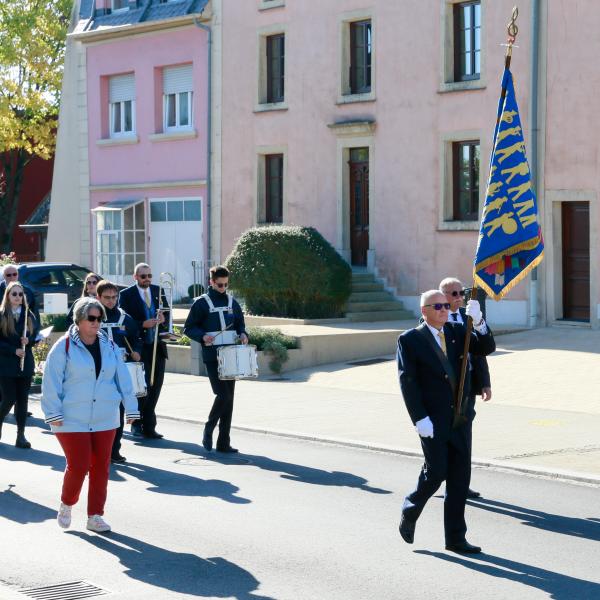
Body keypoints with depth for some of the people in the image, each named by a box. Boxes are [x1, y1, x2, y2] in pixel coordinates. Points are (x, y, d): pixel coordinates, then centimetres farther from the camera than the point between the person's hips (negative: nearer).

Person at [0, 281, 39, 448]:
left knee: (22, 400, 3)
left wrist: (28, 341, -9)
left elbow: (36, 335, 12)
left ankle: (21, 435, 6)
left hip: (25, 364, 3)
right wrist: (14, 350, -16)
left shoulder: (29, 316, 7)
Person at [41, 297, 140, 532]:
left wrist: (130, 408, 8)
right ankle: (66, 505, 22)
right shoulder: (64, 347, -7)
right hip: (72, 421, -4)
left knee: (101, 467, 5)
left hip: (105, 420, 5)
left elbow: (123, 378, 11)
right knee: (78, 466, -5)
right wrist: (54, 413, -10)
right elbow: (51, 383, -7)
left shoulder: (109, 346, 7)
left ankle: (95, 515, 16)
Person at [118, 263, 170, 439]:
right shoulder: (126, 294, -1)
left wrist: (163, 318, -6)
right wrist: (143, 325, -19)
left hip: (158, 346, 5)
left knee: (155, 386, 4)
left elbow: (167, 313, 17)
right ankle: (137, 424, 6)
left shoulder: (158, 291, 13)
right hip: (139, 347, -5)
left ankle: (148, 426, 10)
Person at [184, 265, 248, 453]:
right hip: (212, 357, -5)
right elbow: (189, 328, 0)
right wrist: (202, 336, -17)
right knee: (223, 395, -14)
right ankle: (208, 430, 10)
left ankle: (224, 442, 11)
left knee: (229, 397, 5)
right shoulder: (201, 303, -2)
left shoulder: (232, 302, 12)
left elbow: (240, 323, 22)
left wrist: (243, 334, 1)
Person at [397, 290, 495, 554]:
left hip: (459, 417, 5)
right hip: (432, 420, -5)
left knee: (460, 477, 5)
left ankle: (455, 537, 12)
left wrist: (478, 322, -18)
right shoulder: (410, 340, -4)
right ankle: (410, 512, 22)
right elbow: (407, 381, -10)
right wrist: (420, 419, -17)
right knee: (436, 472, -6)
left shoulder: (456, 332, 10)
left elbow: (487, 348, -1)